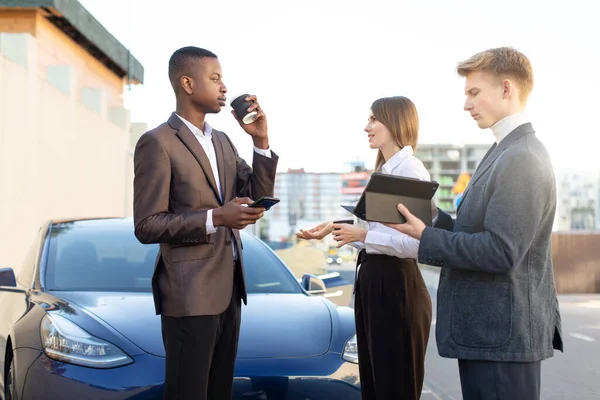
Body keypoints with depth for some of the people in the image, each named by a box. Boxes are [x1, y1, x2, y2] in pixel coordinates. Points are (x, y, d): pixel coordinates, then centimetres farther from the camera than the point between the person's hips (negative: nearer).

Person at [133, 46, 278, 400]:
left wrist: (261, 141, 0)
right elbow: (147, 226, -14)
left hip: (229, 289, 8)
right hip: (190, 294, -7)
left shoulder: (223, 141, 14)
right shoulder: (157, 143, -10)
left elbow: (257, 199, 10)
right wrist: (215, 218, -23)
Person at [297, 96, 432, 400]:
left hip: (396, 284, -10)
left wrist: (362, 235, -20)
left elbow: (417, 243, -23)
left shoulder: (411, 171, -15)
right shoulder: (385, 170, 17)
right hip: (372, 279, 10)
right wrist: (335, 228, 5)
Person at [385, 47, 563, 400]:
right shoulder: (508, 151, 14)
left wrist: (426, 237, -17)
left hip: (503, 336, -10)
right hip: (489, 331, 10)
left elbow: (501, 251, -25)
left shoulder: (522, 159, -19)